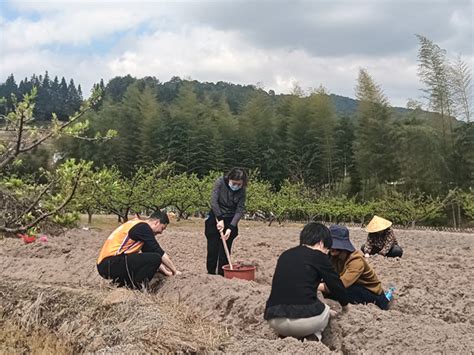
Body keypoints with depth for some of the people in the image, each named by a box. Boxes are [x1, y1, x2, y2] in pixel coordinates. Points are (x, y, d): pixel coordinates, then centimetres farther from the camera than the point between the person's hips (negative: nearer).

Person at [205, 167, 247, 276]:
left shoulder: (242, 191, -10)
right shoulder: (220, 182, -15)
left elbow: (240, 210, -12)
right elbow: (213, 201, -19)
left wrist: (230, 228, -21)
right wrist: (220, 219, -24)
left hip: (230, 221, 1)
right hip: (215, 218, -1)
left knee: (225, 250, 0)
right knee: (212, 249, 2)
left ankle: (222, 275, 9)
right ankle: (211, 274, 13)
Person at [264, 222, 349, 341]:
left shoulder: (285, 255, 19)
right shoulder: (318, 256, 3)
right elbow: (335, 283, 11)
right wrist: (345, 305, 31)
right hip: (305, 319, -5)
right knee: (325, 309, 28)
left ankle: (287, 336, 13)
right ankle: (313, 337, 6)